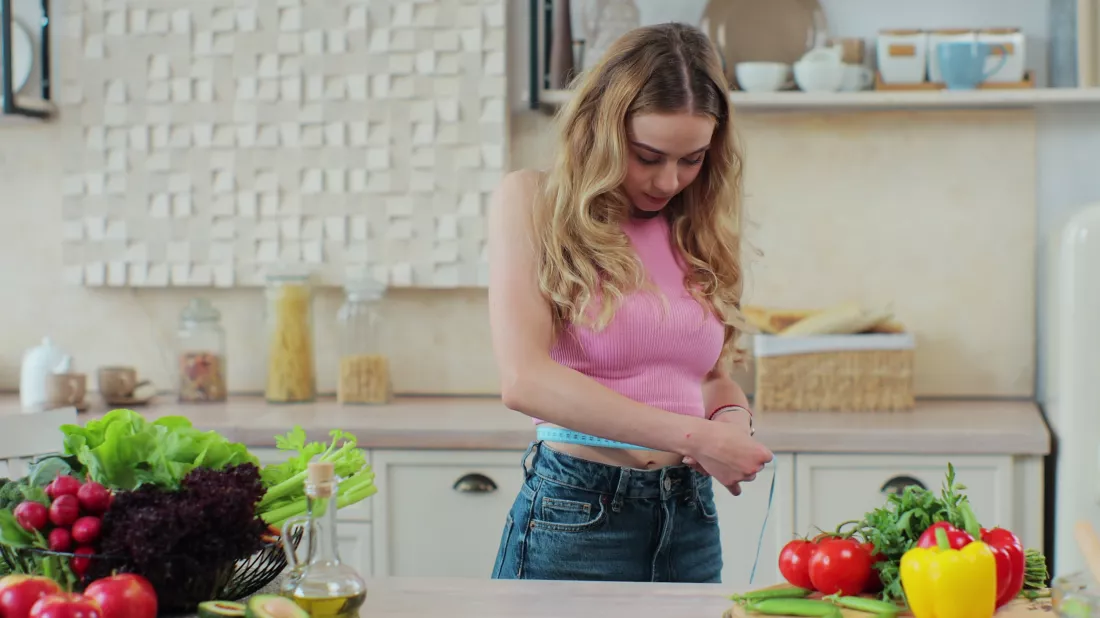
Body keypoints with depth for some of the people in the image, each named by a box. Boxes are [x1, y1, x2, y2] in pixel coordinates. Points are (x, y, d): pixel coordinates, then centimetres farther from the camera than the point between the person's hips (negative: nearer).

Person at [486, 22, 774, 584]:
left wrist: (732, 418, -4)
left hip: (690, 519, 5)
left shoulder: (700, 227, 9)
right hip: (576, 517, -5)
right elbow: (524, 380, -19)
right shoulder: (533, 202, -6)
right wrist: (692, 436, -21)